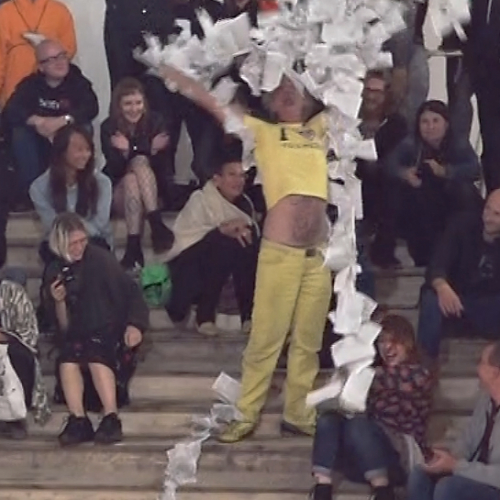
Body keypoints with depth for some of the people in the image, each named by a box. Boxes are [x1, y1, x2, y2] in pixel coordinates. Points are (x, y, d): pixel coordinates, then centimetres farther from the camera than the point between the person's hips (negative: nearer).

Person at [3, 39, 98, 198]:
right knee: (20, 133, -27)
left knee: (84, 128, -29)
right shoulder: (30, 84, -10)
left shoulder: (78, 81, -12)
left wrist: (63, 120, -43)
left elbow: (92, 108, -28)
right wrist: (37, 121, -39)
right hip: (39, 141, 1)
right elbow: (10, 111, -23)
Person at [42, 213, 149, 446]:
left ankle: (111, 419, -38)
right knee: (67, 359, -30)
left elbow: (131, 292, -1)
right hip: (78, 337, 3)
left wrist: (135, 324, -17)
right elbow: (63, 327, 8)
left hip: (110, 333, -3)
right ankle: (78, 421, -36)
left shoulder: (100, 260, -2)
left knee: (95, 355, -35)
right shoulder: (54, 273, 8)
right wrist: (59, 302, -11)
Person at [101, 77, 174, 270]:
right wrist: (123, 153, -35)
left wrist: (156, 151, -31)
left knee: (140, 161, -29)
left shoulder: (155, 122, -8)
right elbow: (115, 171, -15)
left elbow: (160, 168, -9)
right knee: (131, 179, -33)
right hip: (119, 193, -1)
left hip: (151, 193, 1)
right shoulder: (109, 128, -10)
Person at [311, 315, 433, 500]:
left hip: (400, 458, -5)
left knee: (359, 425, -31)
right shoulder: (376, 373, 19)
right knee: (328, 419, -20)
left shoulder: (419, 375, 3)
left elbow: (397, 380, -20)